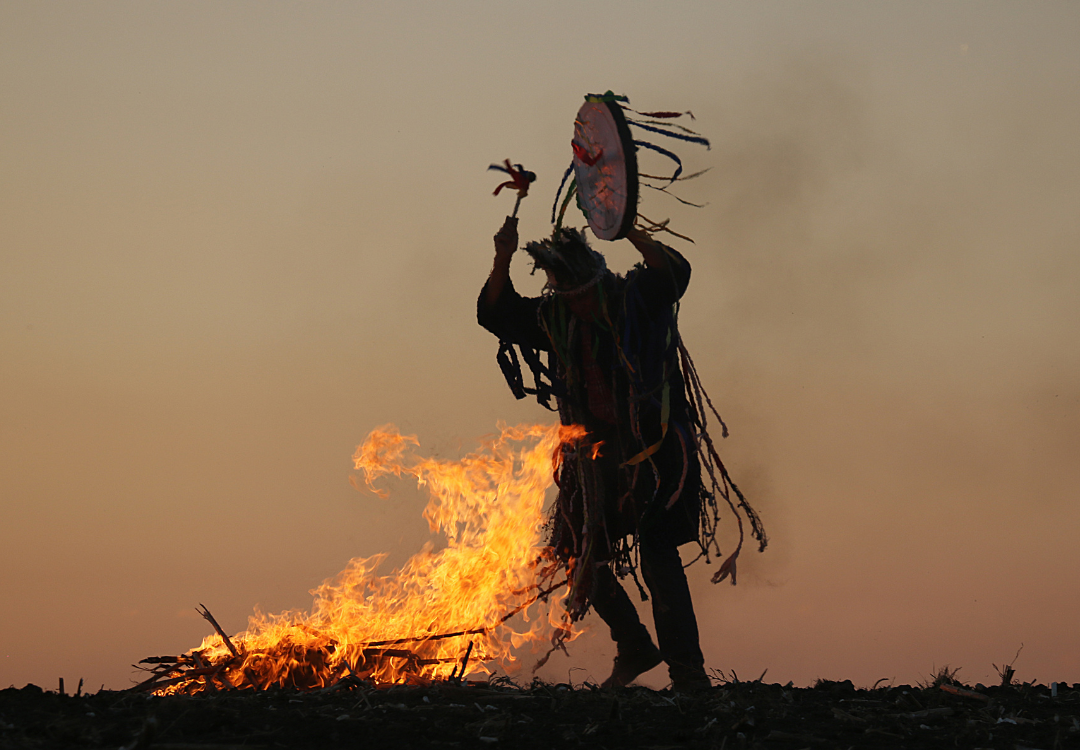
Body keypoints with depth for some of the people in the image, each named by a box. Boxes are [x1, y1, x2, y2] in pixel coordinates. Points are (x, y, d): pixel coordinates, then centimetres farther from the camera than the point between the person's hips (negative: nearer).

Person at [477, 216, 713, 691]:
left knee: (657, 553, -16)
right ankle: (635, 647, 31)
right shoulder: (553, 319, 5)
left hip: (651, 447, -6)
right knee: (582, 557, 9)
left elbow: (673, 274, -23)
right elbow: (496, 314, 1)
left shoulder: (636, 299, -7)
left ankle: (688, 671, -12)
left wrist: (631, 234, -36)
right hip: (594, 453, 6)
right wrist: (503, 261, -15)